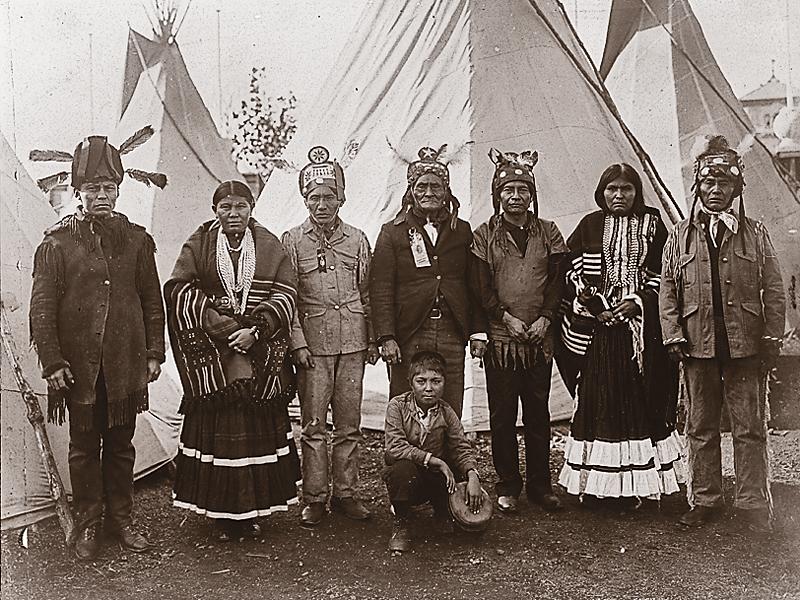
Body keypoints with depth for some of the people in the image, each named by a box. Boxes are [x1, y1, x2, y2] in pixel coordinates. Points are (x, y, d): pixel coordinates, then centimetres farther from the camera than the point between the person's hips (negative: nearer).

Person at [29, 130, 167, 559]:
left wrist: (154, 353, 5)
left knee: (121, 443, 12)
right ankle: (88, 524, 23)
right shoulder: (57, 243, -2)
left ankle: (120, 519, 26)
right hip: (79, 366, -2)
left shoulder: (136, 239, 5)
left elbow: (152, 302, 9)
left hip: (126, 363, 2)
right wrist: (52, 362, -7)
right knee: (84, 446, 9)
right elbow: (42, 307, -2)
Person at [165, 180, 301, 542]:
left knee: (259, 427, 3)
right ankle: (221, 515, 12)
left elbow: (285, 295, 1)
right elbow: (179, 289, -3)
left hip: (260, 354, 1)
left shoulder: (269, 247, 7)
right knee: (217, 427, -1)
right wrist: (220, 324, -12)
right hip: (211, 353, -1)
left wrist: (256, 330, -13)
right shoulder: (198, 245, 5)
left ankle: (252, 510, 17)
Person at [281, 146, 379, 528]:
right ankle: (314, 499, 11)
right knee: (314, 425, 1)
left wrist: (373, 339, 8)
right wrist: (298, 343, -7)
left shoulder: (357, 240, 9)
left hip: (352, 342, 2)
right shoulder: (292, 242, 3)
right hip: (313, 343, -2)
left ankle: (345, 493, 19)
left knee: (349, 423, 8)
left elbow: (367, 293, 12)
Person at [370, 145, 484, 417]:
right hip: (408, 336, -2)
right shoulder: (393, 232, 5)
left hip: (452, 334, 2)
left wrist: (478, 331, 6)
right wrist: (386, 338, -10)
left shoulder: (462, 231, 14)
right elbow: (380, 290, -2)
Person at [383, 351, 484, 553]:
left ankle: (442, 513, 14)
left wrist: (473, 475, -25)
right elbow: (394, 447, -25)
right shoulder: (397, 406, -15)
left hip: (434, 477, 4)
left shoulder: (446, 412, -5)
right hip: (405, 475, -3)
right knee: (404, 468, -36)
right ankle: (400, 524, -9)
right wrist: (435, 460, -29)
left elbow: (462, 449, -5)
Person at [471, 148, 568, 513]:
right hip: (500, 339, -2)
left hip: (539, 338, 2)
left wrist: (545, 318, -7)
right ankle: (507, 487, 14)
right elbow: (481, 287, -1)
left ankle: (539, 486, 20)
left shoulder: (548, 232, 8)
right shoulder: (485, 235, 2)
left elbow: (558, 281, 6)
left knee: (538, 414, 8)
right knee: (502, 416, 3)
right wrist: (507, 318, -11)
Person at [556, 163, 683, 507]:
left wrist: (639, 301, -9)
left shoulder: (651, 224, 9)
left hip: (641, 322, 0)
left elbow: (665, 272, 6)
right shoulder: (590, 226, 9)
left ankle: (633, 484, 8)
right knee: (597, 397, -2)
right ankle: (594, 482, 5)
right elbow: (572, 270, 5)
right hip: (597, 324, 0)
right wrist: (593, 306, -8)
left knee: (638, 397, 0)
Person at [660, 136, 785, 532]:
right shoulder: (680, 236, 7)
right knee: (700, 428, 9)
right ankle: (704, 500, 22)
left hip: (746, 347, -1)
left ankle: (753, 503, 17)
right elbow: (668, 291, 6)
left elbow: (773, 291, 5)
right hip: (698, 348, 1)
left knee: (750, 429, 5)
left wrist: (772, 340, -1)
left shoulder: (755, 234, 6)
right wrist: (674, 336, -3)